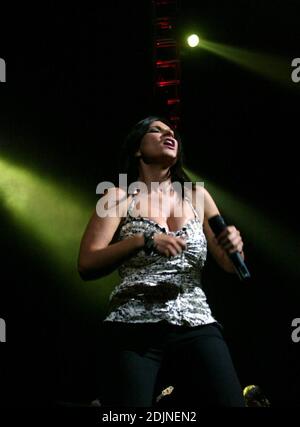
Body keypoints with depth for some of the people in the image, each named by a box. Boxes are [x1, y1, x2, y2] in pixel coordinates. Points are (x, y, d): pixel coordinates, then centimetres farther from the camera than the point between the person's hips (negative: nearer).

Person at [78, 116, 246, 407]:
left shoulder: (196, 195, 16)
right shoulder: (119, 197, 8)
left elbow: (228, 264, 15)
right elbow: (86, 266, -1)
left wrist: (233, 247, -7)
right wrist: (143, 240, -13)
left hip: (196, 328, 2)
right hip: (133, 331, -2)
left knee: (229, 401, -14)